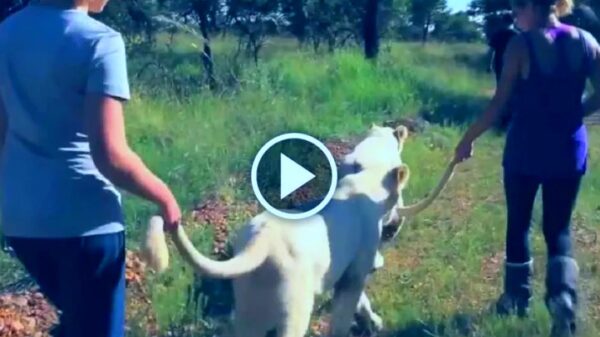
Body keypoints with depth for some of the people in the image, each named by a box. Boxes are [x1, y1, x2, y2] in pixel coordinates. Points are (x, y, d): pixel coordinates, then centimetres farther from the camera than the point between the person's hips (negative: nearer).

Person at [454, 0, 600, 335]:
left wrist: (468, 139, -2)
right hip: (570, 149, 3)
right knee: (559, 229, 12)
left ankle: (518, 298, 28)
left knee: (518, 224, 16)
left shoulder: (522, 44, -11)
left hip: (526, 149, -3)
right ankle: (563, 297, -9)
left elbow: (499, 103, -11)